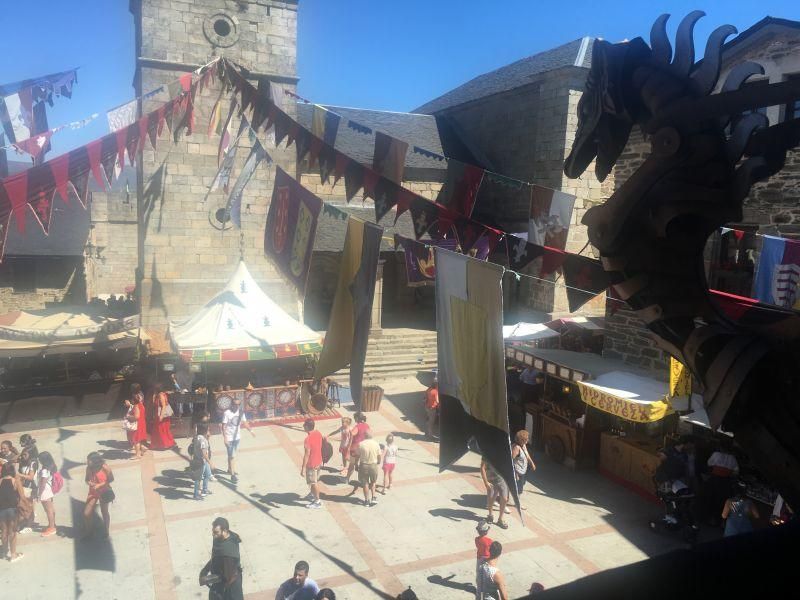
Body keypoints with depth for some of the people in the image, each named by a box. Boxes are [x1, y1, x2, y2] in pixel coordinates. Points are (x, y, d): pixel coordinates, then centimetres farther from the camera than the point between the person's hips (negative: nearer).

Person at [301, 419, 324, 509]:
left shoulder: (308, 439, -29)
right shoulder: (318, 434, -4)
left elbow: (306, 455, -26)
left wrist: (303, 468, -20)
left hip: (311, 464, -8)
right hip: (318, 461, 8)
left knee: (314, 483, 7)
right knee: (315, 481, 26)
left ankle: (318, 502, 17)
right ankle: (312, 494, 45)